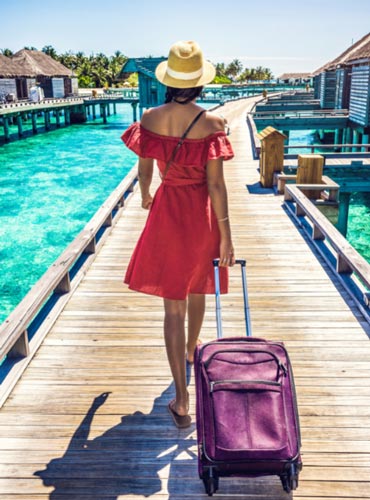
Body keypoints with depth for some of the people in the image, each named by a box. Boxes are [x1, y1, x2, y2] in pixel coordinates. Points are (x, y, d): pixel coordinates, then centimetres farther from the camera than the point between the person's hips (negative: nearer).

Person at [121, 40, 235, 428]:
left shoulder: (150, 118, -8)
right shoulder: (211, 122, -14)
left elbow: (144, 169, 4)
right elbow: (215, 183, -15)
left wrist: (145, 196, 26)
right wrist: (225, 234, -9)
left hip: (166, 211, 0)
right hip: (201, 212, 0)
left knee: (173, 305, 4)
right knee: (197, 287, 26)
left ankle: (181, 400, 2)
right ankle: (192, 349, 52)